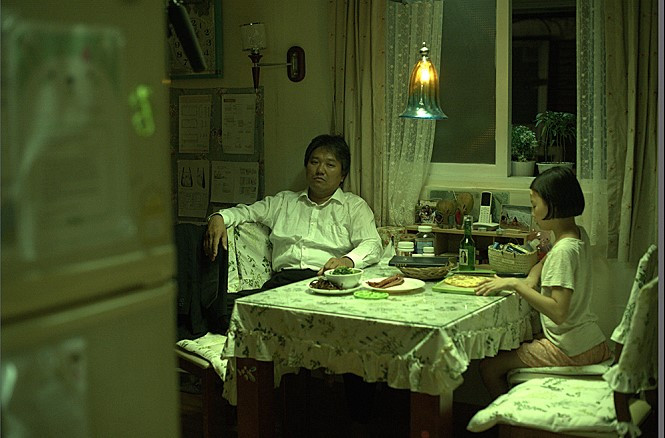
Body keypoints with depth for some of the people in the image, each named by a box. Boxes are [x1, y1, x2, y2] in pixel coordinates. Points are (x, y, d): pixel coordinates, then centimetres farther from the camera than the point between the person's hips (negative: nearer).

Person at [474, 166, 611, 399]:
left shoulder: (564, 250, -23)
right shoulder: (579, 235, 5)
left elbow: (558, 312, -32)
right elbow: (546, 261, 25)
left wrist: (514, 284, -27)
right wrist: (532, 278, 5)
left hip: (570, 351, -10)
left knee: (489, 366, -3)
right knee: (510, 349, 27)